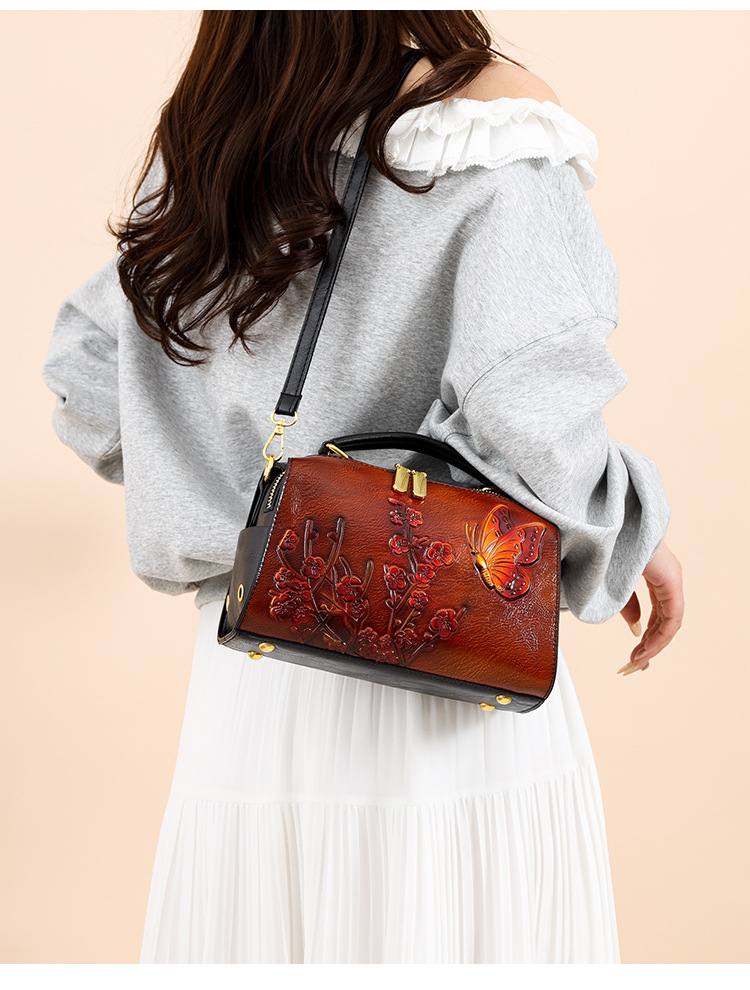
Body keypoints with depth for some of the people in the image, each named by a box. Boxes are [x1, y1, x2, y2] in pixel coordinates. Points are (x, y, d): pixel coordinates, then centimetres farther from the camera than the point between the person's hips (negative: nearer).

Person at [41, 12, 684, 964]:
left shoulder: (203, 144, 8)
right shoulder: (492, 111, -9)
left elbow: (84, 380, 14)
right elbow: (534, 422, -21)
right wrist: (636, 531, -3)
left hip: (245, 687, 6)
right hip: (452, 702, -5)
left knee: (248, 929, 18)